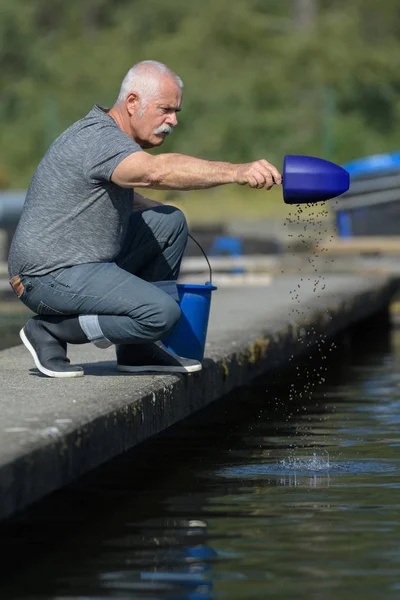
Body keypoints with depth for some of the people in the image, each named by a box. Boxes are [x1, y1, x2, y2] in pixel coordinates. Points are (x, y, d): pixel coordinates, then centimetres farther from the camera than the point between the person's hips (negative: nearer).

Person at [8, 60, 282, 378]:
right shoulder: (98, 138, -20)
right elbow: (157, 171, -41)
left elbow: (119, 195, 34)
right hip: (51, 276, -11)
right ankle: (50, 331, -8)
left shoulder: (111, 137, 13)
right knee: (162, 312, -24)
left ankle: (140, 350, 11)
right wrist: (237, 172, -47)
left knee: (170, 223, 11)